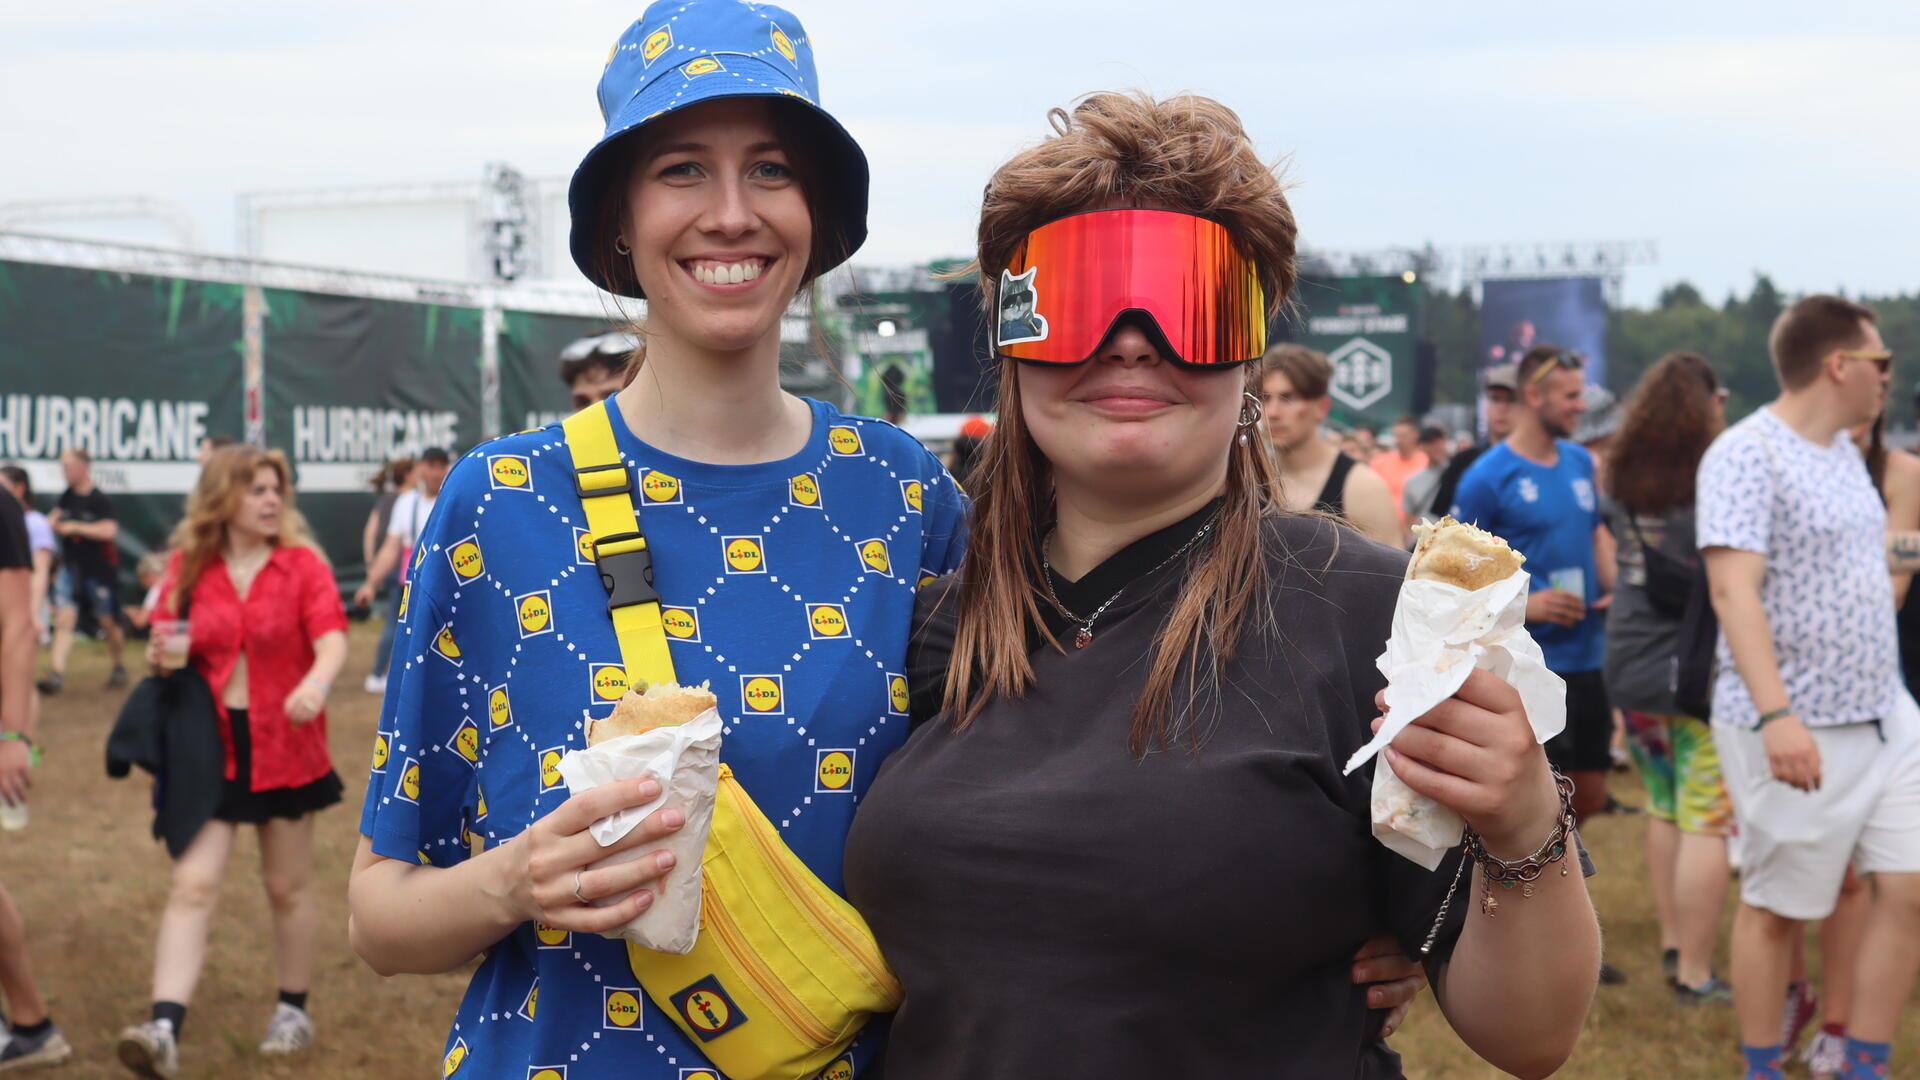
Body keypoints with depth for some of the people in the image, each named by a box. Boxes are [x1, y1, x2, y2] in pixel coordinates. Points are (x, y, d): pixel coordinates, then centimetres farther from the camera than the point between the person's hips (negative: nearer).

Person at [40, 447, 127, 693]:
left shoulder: (100, 500, -14)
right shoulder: (67, 496, 6)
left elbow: (109, 530, -27)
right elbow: (55, 517, 23)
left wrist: (75, 527, -24)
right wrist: (52, 521, 1)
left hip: (99, 569, -5)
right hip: (71, 568, 5)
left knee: (108, 622, 8)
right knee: (64, 619, -8)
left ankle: (119, 668, 28)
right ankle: (57, 674, -12)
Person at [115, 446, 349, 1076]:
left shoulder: (301, 564, -5)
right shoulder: (188, 567, 1)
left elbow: (333, 638, -19)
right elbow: (168, 643, 13)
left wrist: (316, 683, -41)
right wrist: (160, 658, -13)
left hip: (286, 747, -1)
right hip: (210, 746, 1)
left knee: (288, 886, 11)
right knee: (193, 883, -9)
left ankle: (293, 1010, 28)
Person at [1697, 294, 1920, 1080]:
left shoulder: (1843, 450, 12)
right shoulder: (1747, 455, -16)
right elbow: (1734, 590, -26)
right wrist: (1776, 715, -34)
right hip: (1795, 728, -8)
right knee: (1777, 909, 5)